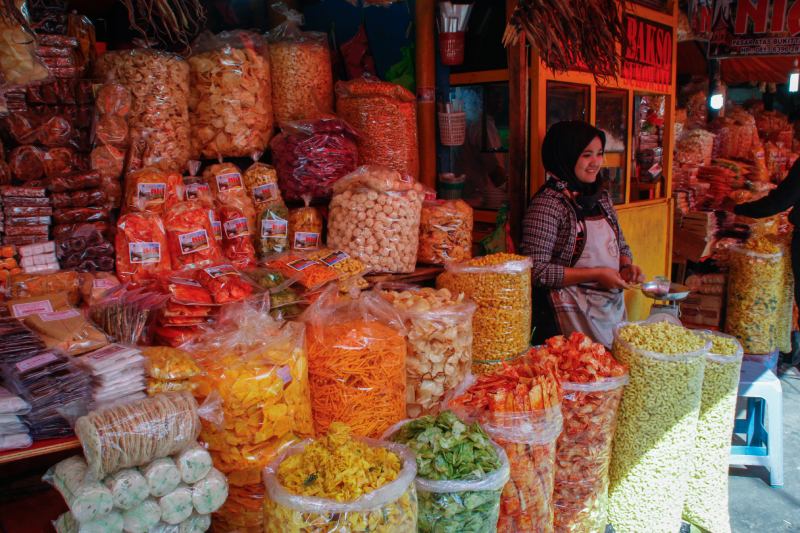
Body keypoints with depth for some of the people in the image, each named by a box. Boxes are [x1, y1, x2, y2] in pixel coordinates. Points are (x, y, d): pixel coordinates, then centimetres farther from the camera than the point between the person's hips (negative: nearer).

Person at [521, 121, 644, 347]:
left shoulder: (602, 195, 8)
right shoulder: (547, 203, -17)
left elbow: (621, 245, 20)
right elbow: (536, 271, -22)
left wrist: (626, 267, -2)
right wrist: (595, 274, -20)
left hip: (614, 308, 8)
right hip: (573, 316, -8)